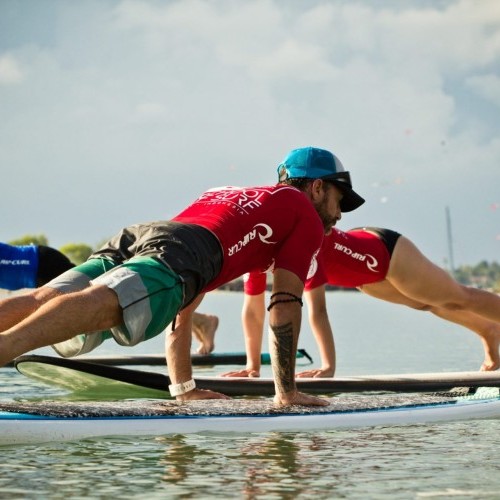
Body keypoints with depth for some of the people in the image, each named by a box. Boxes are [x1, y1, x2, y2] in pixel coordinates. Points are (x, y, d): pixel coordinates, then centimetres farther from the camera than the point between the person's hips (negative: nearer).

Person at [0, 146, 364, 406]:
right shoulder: (306, 214, 25)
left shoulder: (226, 195, 46)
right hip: (174, 253, -7)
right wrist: (287, 392, 21)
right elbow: (285, 305, 16)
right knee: (101, 303, -33)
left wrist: (184, 387, 45)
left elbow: (182, 305, 46)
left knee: (43, 300, -17)